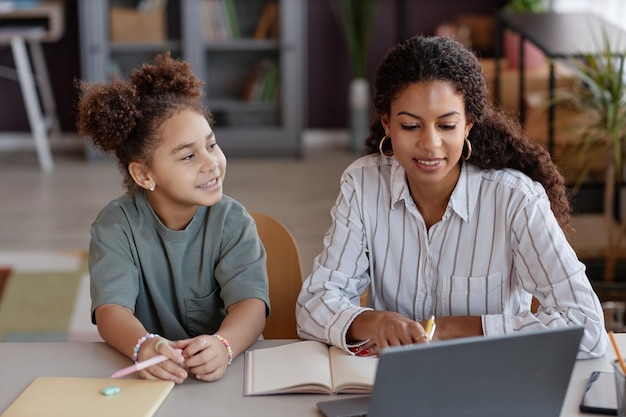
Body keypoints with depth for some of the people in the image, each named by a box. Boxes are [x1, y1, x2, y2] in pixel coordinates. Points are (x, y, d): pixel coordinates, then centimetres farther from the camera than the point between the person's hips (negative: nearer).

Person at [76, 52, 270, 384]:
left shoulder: (231, 222, -3)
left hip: (229, 370, 0)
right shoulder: (116, 225, -3)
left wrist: (223, 345, -39)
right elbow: (110, 308, -15)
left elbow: (251, 302, -16)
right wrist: (144, 346, -38)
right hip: (147, 378, 0)